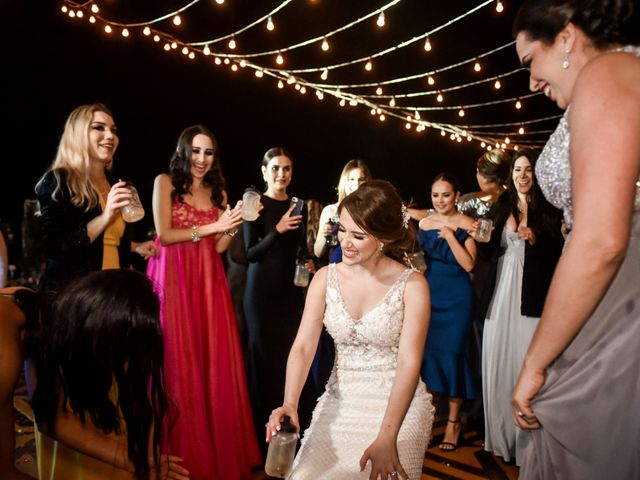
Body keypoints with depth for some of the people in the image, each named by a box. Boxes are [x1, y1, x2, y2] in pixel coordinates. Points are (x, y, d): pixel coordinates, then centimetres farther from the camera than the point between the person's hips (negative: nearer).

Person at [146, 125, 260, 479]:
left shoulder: (218, 193, 15)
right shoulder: (165, 182, 1)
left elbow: (219, 247, 8)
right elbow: (164, 235, -9)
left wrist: (235, 224, -8)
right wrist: (211, 226, -11)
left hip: (209, 281, 4)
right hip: (175, 279, -4)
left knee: (215, 362, 4)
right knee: (180, 364, 0)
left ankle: (218, 449, 17)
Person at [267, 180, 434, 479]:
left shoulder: (412, 285, -13)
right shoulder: (325, 278, -3)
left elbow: (409, 361, -18)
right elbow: (303, 347, -8)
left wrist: (387, 438, -28)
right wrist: (290, 404, -25)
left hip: (399, 405, -2)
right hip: (339, 403, 2)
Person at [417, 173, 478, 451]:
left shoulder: (466, 224, -5)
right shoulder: (424, 223, 8)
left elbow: (469, 264, -13)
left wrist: (450, 236, -18)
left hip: (456, 297, -4)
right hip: (429, 293, 4)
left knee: (451, 352, -3)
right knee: (427, 350, 5)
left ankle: (453, 420, 11)